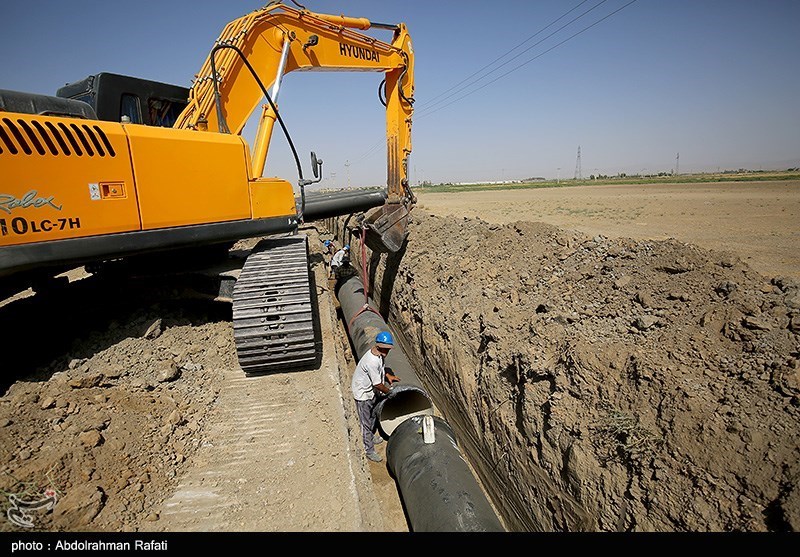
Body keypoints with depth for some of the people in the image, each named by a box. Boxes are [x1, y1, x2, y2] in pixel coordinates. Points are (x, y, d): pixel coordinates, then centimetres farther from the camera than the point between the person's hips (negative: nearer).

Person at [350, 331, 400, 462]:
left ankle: (371, 437, 50)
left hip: (371, 391, 9)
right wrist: (389, 391, -11)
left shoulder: (380, 354, -10)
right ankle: (369, 451, 18)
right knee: (366, 423, 4)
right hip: (363, 393, -9)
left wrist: (388, 375, -1)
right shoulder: (372, 361, -37)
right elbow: (377, 384, -27)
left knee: (373, 416, 27)